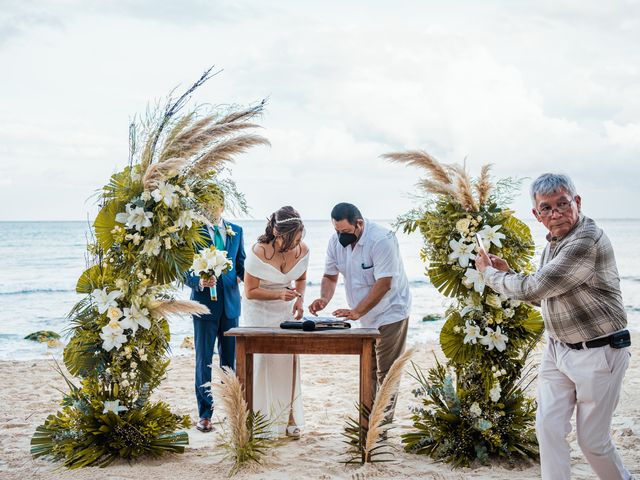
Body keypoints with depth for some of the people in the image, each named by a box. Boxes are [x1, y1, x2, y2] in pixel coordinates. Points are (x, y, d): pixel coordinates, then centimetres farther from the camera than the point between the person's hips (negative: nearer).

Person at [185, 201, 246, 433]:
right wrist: (199, 282, -25)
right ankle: (205, 414, 7)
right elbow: (187, 272, -7)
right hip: (205, 301, -4)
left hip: (230, 301, 4)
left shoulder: (236, 230, 10)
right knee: (204, 360, 0)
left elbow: (241, 264, 13)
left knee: (230, 358, 11)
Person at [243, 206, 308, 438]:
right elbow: (250, 292, -18)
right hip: (260, 312, -4)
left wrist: (300, 299, -8)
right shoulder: (258, 253, -26)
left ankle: (289, 419, 9)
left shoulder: (302, 250, -12)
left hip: (286, 310, 4)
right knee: (264, 361, -5)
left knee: (290, 360, 0)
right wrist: (279, 294, -30)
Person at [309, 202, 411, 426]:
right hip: (365, 316, 7)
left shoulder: (381, 240, -26)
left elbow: (383, 283, -29)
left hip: (390, 313, -7)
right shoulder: (336, 241, -5)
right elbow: (330, 275, 5)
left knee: (385, 372, -6)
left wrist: (356, 312, -34)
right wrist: (324, 299, -16)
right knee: (368, 371, 13)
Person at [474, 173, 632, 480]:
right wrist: (508, 273, 6)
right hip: (557, 349, 8)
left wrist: (490, 273, -7)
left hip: (597, 352, -8)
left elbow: (533, 290, -23)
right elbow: (542, 295, 20)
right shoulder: (552, 244, 7)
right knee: (549, 426, 3)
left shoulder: (587, 241, -24)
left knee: (592, 439, 4)